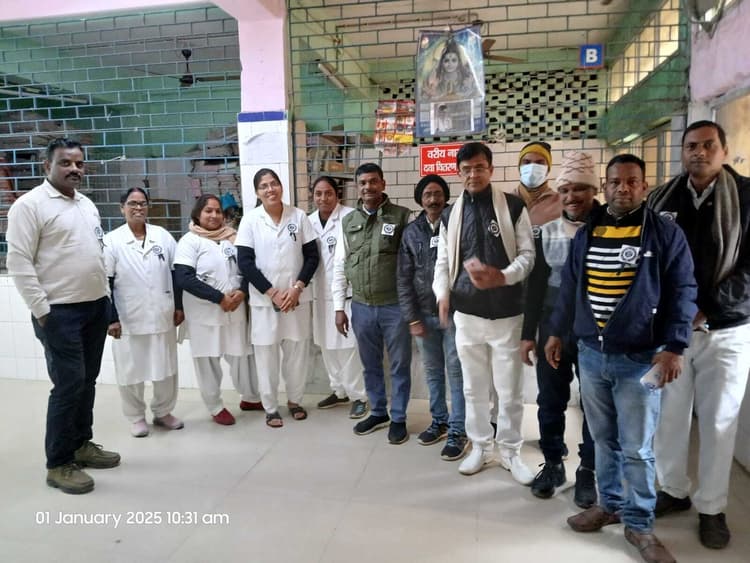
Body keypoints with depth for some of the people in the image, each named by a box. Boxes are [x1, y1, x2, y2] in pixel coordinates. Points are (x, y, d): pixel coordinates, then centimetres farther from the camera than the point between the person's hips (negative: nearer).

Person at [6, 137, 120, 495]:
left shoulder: (87, 205, 14)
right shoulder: (30, 204, -9)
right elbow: (18, 261, -13)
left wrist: (106, 297, 13)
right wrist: (41, 310, -15)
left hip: (96, 307, 7)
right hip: (59, 312, -7)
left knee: (87, 381, 14)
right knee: (68, 385, -4)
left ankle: (81, 444, 29)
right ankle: (58, 464, 11)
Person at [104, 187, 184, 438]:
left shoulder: (163, 235, 4)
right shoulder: (111, 241, -3)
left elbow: (176, 273, 7)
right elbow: (106, 283, -5)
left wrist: (179, 306, 4)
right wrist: (112, 319, -9)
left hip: (162, 317, 3)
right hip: (128, 320, -2)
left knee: (166, 368, 12)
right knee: (130, 371, 9)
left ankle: (163, 412, 30)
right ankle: (136, 417, 27)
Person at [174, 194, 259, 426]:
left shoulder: (233, 237, 8)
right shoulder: (190, 240, -5)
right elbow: (183, 278, -15)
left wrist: (242, 291, -11)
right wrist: (219, 298, -17)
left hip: (235, 310, 4)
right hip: (204, 312, -3)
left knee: (242, 355, 11)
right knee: (208, 361, 6)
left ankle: (250, 397, 32)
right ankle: (216, 407, 23)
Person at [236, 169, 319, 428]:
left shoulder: (299, 216, 0)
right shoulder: (250, 220, -3)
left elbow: (312, 256, 0)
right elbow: (245, 262, -6)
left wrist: (296, 289, -11)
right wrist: (272, 293, -12)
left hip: (297, 297, 1)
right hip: (264, 299, -1)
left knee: (298, 351, 9)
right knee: (267, 354, 6)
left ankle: (294, 400, 30)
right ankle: (271, 407, 22)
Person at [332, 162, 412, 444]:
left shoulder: (402, 216, -5)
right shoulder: (348, 221, 7)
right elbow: (339, 266, 9)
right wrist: (339, 307, 6)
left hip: (395, 305, -3)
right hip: (361, 307, 4)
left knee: (399, 365, 9)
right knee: (371, 365, 17)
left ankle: (398, 418, 26)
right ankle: (378, 412, 36)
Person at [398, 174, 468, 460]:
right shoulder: (411, 232, 5)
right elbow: (404, 278, 4)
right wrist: (412, 318, -1)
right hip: (424, 314, 4)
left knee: (457, 372, 3)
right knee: (432, 372, 14)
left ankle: (458, 431, 13)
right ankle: (439, 420, 31)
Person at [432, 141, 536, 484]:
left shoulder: (513, 207, -1)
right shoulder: (451, 214, 8)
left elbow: (528, 254, -3)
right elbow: (443, 261, 9)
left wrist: (503, 277, -22)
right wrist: (443, 294, -9)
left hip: (506, 313, -2)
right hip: (467, 313, 3)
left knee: (509, 389, 7)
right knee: (474, 388, 13)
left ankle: (510, 450, 27)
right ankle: (481, 446, 31)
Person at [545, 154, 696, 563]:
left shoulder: (665, 233, -3)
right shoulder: (586, 233, 8)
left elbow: (682, 292, -5)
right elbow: (569, 287, 14)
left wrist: (673, 347, -13)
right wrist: (557, 333, 14)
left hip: (640, 358, -4)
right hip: (590, 353, 4)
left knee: (636, 448, 4)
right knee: (603, 439, 15)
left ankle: (639, 525, 21)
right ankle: (610, 503, 33)